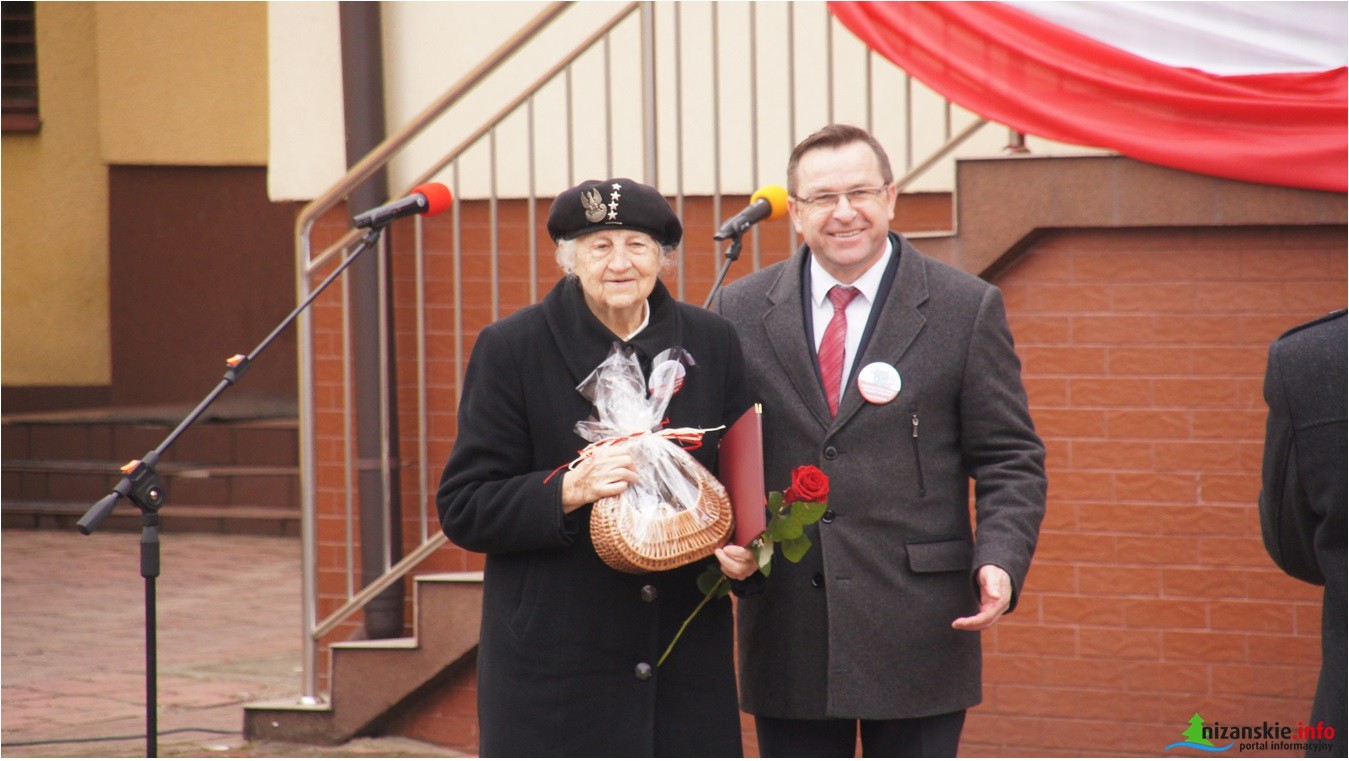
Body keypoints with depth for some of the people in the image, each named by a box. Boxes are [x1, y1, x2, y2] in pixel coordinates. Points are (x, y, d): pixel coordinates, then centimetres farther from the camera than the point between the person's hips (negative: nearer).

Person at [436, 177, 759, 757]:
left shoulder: (712, 343, 8)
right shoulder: (511, 349, -2)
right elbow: (462, 511, -4)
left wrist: (744, 548, -5)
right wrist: (566, 492, -20)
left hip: (686, 660, 3)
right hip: (555, 660, -3)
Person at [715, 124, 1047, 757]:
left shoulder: (967, 309, 1)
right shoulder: (741, 313, 6)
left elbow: (1009, 460, 2)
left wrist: (1001, 563, -15)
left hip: (917, 630, -2)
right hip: (787, 636, 2)